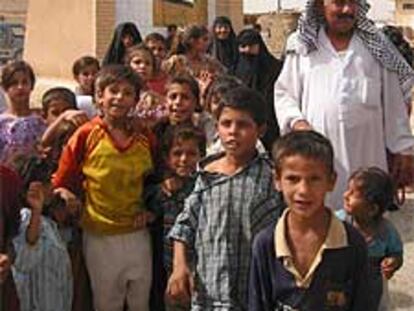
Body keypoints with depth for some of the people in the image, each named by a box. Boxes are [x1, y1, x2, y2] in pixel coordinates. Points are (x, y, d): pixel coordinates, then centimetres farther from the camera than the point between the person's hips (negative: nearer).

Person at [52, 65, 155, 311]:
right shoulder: (86, 135, -8)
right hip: (100, 235, -3)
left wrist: (149, 209, 2)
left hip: (138, 234, 3)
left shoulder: (145, 137, 1)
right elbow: (61, 184, -2)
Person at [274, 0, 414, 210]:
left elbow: (393, 103, 10)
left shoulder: (376, 47, 9)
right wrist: (296, 121, -7)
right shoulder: (302, 47, 5)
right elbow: (283, 93, 12)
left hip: (366, 157, 1)